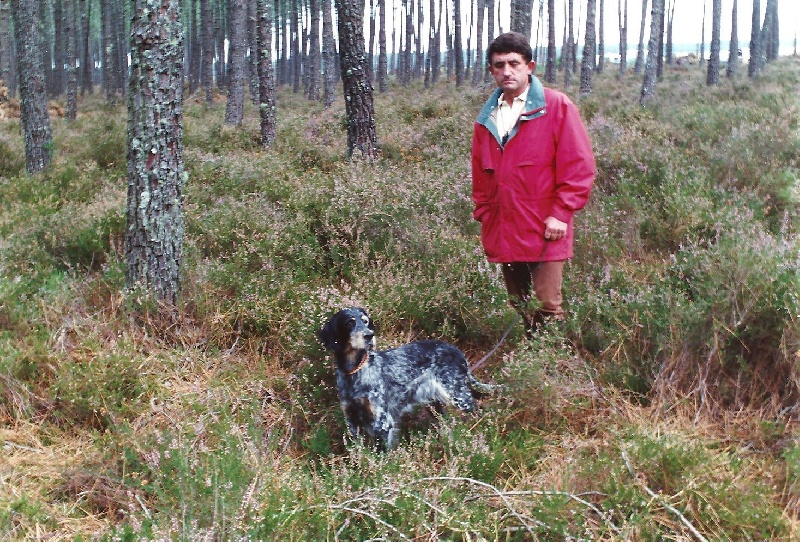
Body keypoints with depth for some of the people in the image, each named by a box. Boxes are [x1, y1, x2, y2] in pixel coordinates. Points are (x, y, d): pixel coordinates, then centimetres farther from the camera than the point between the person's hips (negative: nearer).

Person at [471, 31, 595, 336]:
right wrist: (483, 214, 13)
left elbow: (578, 165, -7)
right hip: (502, 232, 5)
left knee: (547, 308, -7)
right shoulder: (487, 117, 12)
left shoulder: (557, 106, -3)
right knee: (518, 308, 12)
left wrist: (561, 213, -12)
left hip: (544, 231, -5)